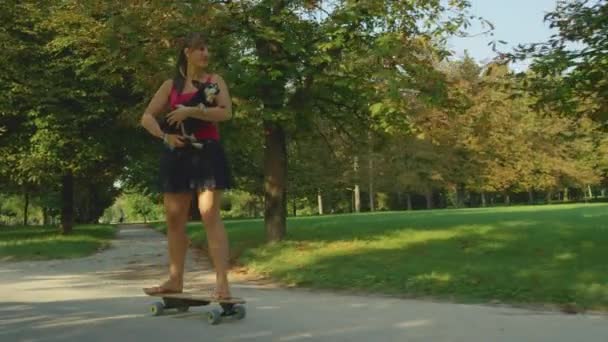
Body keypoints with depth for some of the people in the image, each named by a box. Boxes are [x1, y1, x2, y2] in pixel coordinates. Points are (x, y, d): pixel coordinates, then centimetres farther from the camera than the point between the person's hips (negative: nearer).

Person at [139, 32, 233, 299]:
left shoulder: (215, 81, 7)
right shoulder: (171, 85, 12)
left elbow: (226, 113, -8)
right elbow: (147, 117, 9)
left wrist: (191, 111, -16)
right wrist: (165, 136, -8)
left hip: (206, 153, -3)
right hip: (176, 155, 4)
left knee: (210, 215, -12)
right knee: (174, 219, 7)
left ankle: (222, 281, -13)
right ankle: (175, 279, 18)